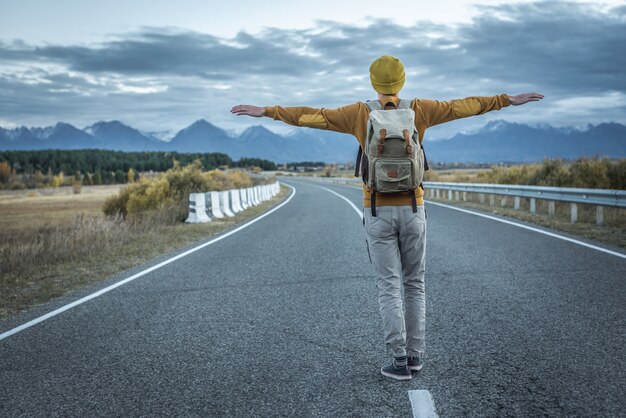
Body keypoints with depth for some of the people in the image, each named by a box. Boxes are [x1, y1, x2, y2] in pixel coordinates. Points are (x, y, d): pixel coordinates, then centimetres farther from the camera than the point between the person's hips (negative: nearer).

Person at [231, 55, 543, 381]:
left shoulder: (360, 113, -3)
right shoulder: (418, 110, 1)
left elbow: (313, 116, -6)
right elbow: (462, 107, 7)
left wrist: (266, 111, -2)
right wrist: (509, 100, 17)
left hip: (378, 213, -1)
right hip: (412, 211, 2)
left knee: (389, 288, 1)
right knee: (414, 284, 14)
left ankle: (401, 361, -2)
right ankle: (414, 353, 16)